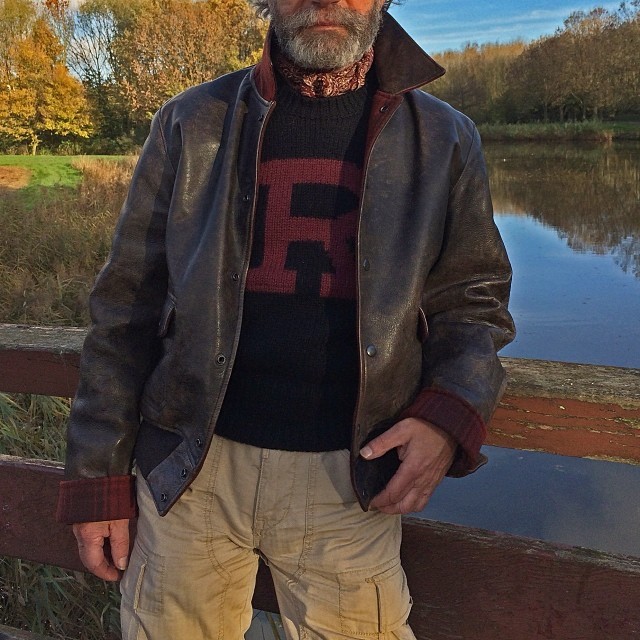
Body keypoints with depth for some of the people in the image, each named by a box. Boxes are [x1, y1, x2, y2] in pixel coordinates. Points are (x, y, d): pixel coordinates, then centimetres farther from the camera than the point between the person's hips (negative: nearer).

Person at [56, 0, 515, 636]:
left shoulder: (444, 138, 4)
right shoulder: (191, 123, 3)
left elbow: (472, 298, 10)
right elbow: (126, 309, 3)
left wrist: (450, 416, -10)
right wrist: (100, 478, 2)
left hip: (348, 480, 0)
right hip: (192, 466, 1)